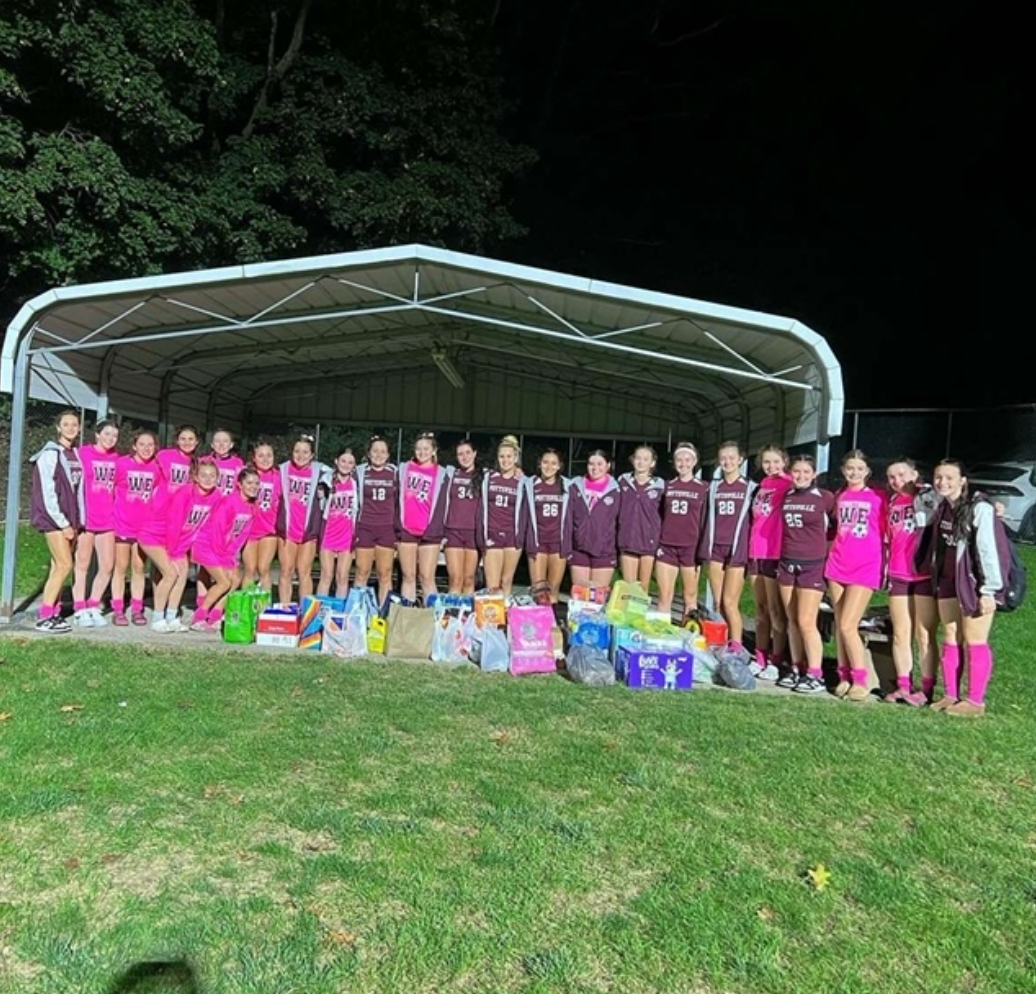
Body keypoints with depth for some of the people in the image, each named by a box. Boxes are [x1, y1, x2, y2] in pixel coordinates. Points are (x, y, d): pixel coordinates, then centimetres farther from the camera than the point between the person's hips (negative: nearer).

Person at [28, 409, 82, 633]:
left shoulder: (77, 455, 12)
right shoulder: (51, 454, -8)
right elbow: (47, 493, -13)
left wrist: (76, 521, 5)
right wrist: (63, 523, -13)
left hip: (70, 519, 6)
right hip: (54, 518, -6)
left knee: (58, 567, 7)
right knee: (65, 565, -10)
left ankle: (52, 613, 12)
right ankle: (44, 618, -4)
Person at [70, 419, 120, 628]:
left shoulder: (115, 458, 9)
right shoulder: (83, 453, -4)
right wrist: (77, 515, -11)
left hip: (107, 520, 5)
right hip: (85, 518, -4)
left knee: (107, 567, 5)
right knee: (82, 565, 4)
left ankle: (93, 607, 19)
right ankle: (79, 610, 12)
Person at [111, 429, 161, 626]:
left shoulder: (157, 467, -3)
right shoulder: (122, 464, -9)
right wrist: (117, 511, -1)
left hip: (145, 526, 2)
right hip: (122, 523, -2)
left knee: (139, 568, 9)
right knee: (121, 567, 7)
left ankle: (137, 610, 15)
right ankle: (118, 610, 13)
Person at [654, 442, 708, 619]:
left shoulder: (703, 489, 3)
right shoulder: (667, 486, 10)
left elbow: (705, 521, 2)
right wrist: (656, 542, 6)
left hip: (691, 548, -2)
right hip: (666, 547, 2)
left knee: (690, 597, 4)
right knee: (664, 597, 1)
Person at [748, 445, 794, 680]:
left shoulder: (789, 485, -6)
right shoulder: (761, 486, 15)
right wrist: (750, 546, 13)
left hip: (776, 553, -7)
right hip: (756, 552, 7)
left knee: (776, 611, -1)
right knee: (760, 611, 12)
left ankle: (776, 663, 6)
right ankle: (760, 659, 20)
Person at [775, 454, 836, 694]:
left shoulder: (825, 498, -6)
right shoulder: (786, 497, 7)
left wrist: (824, 547, 1)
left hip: (812, 565, -5)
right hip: (787, 564, 5)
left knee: (806, 622, -7)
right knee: (792, 621, 8)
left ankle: (815, 676, 1)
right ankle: (796, 669, 17)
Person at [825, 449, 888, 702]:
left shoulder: (878, 497, -2)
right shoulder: (839, 496, 11)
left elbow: (886, 533, 1)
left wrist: (886, 566, -2)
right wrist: (837, 548, 11)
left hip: (865, 568, -5)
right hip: (837, 565, 5)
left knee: (847, 626, -11)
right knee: (840, 626, 6)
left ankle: (860, 681, 2)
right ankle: (844, 677, 15)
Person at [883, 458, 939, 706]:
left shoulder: (930, 497, -2)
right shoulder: (892, 503, 14)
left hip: (926, 574, -5)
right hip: (898, 576, 5)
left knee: (925, 635, -1)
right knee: (900, 634, 6)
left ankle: (926, 689, 4)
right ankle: (903, 686, 13)